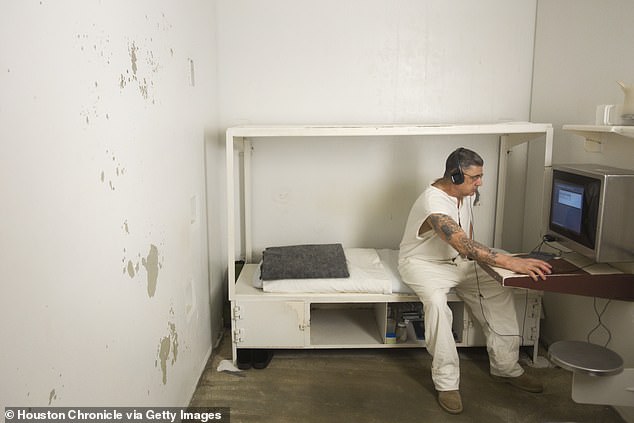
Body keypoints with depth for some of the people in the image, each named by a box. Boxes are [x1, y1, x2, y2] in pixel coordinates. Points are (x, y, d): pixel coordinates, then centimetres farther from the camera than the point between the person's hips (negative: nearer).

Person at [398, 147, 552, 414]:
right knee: (436, 301, -36)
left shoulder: (468, 193, -3)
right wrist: (512, 263, -45)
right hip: (423, 263, -8)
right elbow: (464, 245, -41)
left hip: (458, 261, 8)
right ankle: (446, 382, -24)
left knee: (501, 291, -8)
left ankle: (506, 367, 5)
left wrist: (473, 253, 0)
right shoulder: (434, 202, -31)